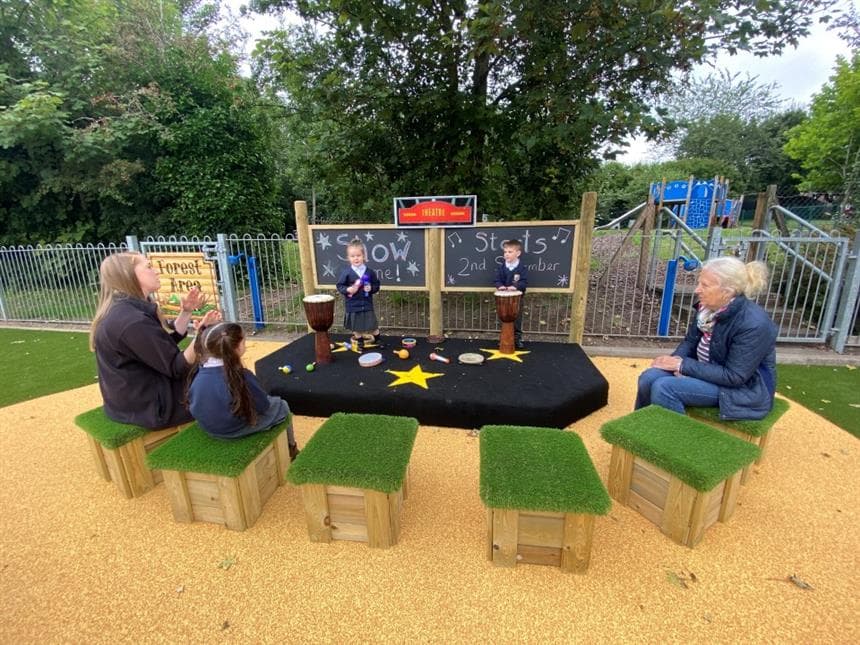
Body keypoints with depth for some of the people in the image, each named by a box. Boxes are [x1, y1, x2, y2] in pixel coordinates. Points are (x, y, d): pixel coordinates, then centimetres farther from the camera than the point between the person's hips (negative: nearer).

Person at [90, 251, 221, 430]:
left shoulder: (126, 309, 1)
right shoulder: (132, 321, -30)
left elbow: (167, 340, 7)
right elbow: (176, 368, -26)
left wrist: (186, 311, -4)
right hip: (152, 407, -9)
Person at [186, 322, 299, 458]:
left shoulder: (198, 372, -14)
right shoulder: (241, 377, -32)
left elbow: (193, 404, 5)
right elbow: (263, 406, -19)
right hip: (238, 429, -6)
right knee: (282, 406, 18)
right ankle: (290, 448, 38)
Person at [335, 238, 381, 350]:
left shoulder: (370, 272, -4)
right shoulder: (346, 272, -7)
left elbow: (376, 285, 4)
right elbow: (340, 285, -2)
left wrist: (371, 288, -16)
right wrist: (348, 290, -19)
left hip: (367, 304, 0)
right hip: (353, 305, 0)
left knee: (372, 325, 6)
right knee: (356, 327, 13)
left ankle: (377, 340, 29)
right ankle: (359, 342, 34)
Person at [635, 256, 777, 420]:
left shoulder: (754, 324, -26)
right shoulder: (707, 307, -5)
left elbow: (734, 376, -25)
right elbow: (690, 341, 7)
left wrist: (683, 365, -23)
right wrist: (676, 361, -14)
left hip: (746, 387, -7)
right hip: (708, 371, 7)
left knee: (664, 388, -26)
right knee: (649, 377, -13)